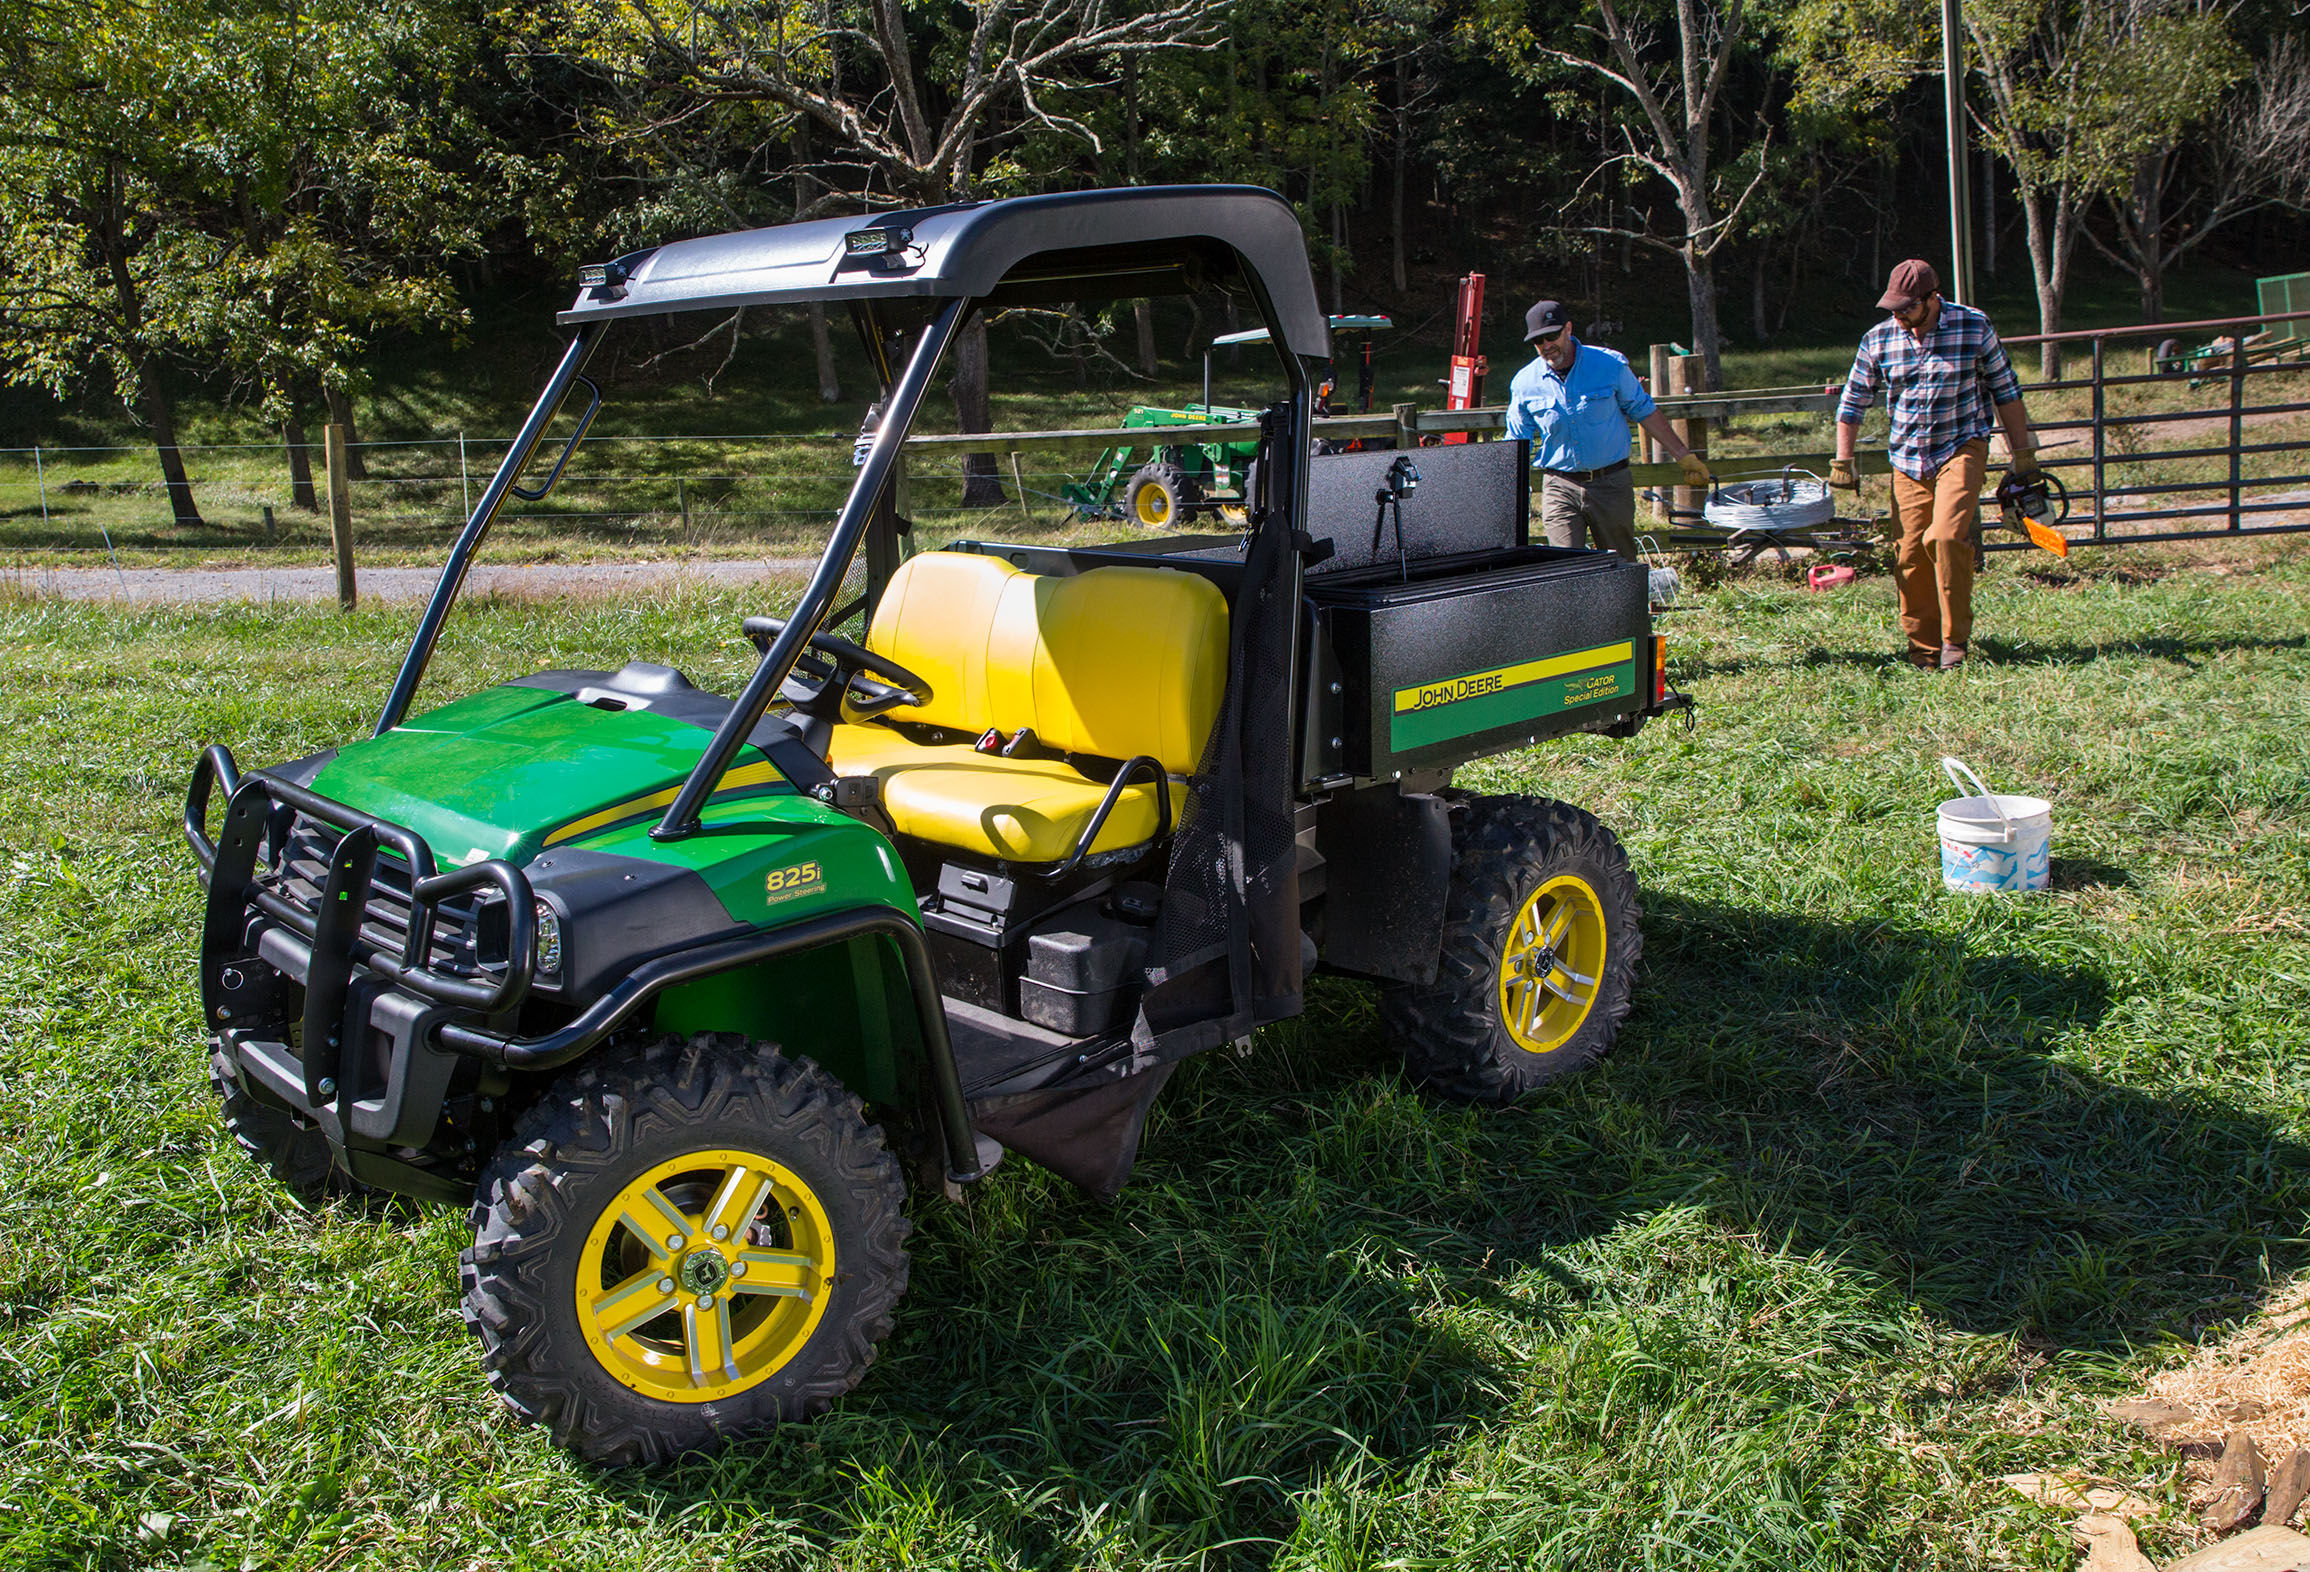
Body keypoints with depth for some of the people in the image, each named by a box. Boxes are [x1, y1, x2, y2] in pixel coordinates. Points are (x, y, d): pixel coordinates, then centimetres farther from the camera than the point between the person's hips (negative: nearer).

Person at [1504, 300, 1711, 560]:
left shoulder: (1611, 364, -3)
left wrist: (1685, 457, 8)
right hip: (1560, 488, 0)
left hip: (1611, 484, 0)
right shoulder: (1524, 384, 0)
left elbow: (1645, 412, 8)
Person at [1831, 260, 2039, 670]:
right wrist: (1843, 463, 7)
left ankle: (1956, 637, -7)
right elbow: (1852, 402, 10)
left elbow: (2006, 391, 4)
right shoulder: (1878, 340, 0)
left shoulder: (1974, 327, -5)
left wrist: (2022, 453, 5)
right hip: (1908, 460, 3)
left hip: (1962, 449, -3)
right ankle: (1924, 650, 13)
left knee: (1945, 536, -22)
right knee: (1910, 556, 0)